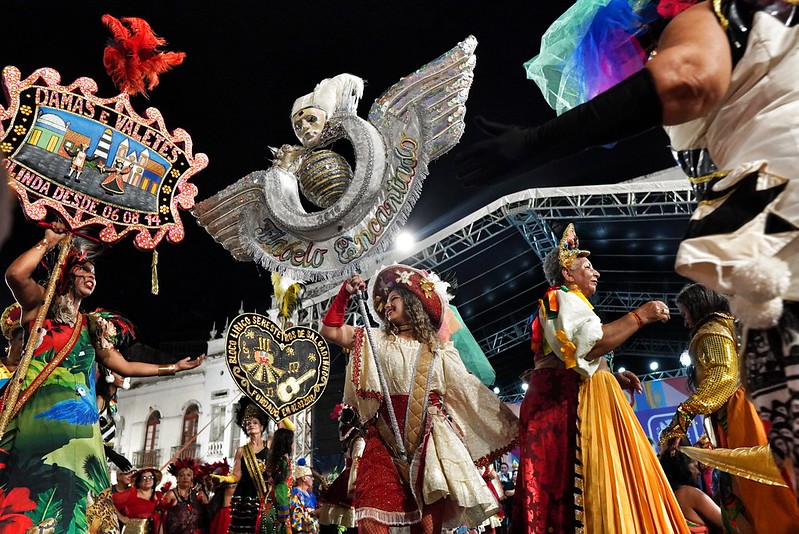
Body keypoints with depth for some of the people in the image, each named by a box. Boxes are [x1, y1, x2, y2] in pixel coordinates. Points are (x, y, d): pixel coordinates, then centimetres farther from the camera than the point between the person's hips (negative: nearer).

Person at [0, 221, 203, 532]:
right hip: (36, 414, -5)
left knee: (71, 493, -2)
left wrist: (173, 368, 24)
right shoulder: (40, 305, 10)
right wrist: (49, 242, -1)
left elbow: (125, 367, 25)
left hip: (79, 424, 5)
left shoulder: (93, 327, 25)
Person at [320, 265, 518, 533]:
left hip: (428, 438, 0)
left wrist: (505, 422, 9)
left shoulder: (438, 349, 14)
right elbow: (329, 330, 12)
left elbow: (469, 390, 12)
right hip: (385, 438, 1)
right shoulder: (376, 341, 17)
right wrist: (345, 293, 6)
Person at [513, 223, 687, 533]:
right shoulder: (563, 298, -2)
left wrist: (614, 377, 18)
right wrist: (639, 316, -12)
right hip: (572, 402, -10)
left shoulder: (569, 304, 30)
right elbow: (589, 345, -20)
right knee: (588, 484, -16)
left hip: (565, 400, 10)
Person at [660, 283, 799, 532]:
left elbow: (722, 376, -16)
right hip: (736, 420, 9)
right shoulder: (729, 326, 28)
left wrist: (683, 416, -21)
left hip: (738, 417, -9)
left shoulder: (712, 329, 0)